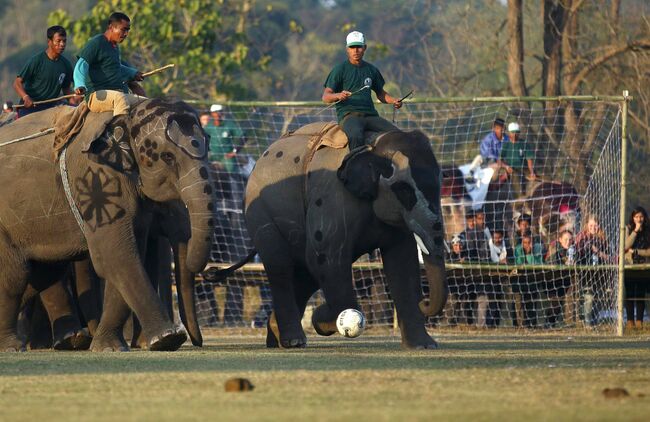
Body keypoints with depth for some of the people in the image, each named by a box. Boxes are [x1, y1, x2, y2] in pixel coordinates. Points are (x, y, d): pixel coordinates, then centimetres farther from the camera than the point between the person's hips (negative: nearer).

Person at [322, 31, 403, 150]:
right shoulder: (340, 69, 5)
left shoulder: (371, 70, 19)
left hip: (370, 115, 5)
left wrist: (393, 101, 10)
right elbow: (326, 97, 0)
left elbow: (380, 93, 32)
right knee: (356, 136, -39)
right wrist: (339, 96, -23)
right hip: (348, 114, -5)